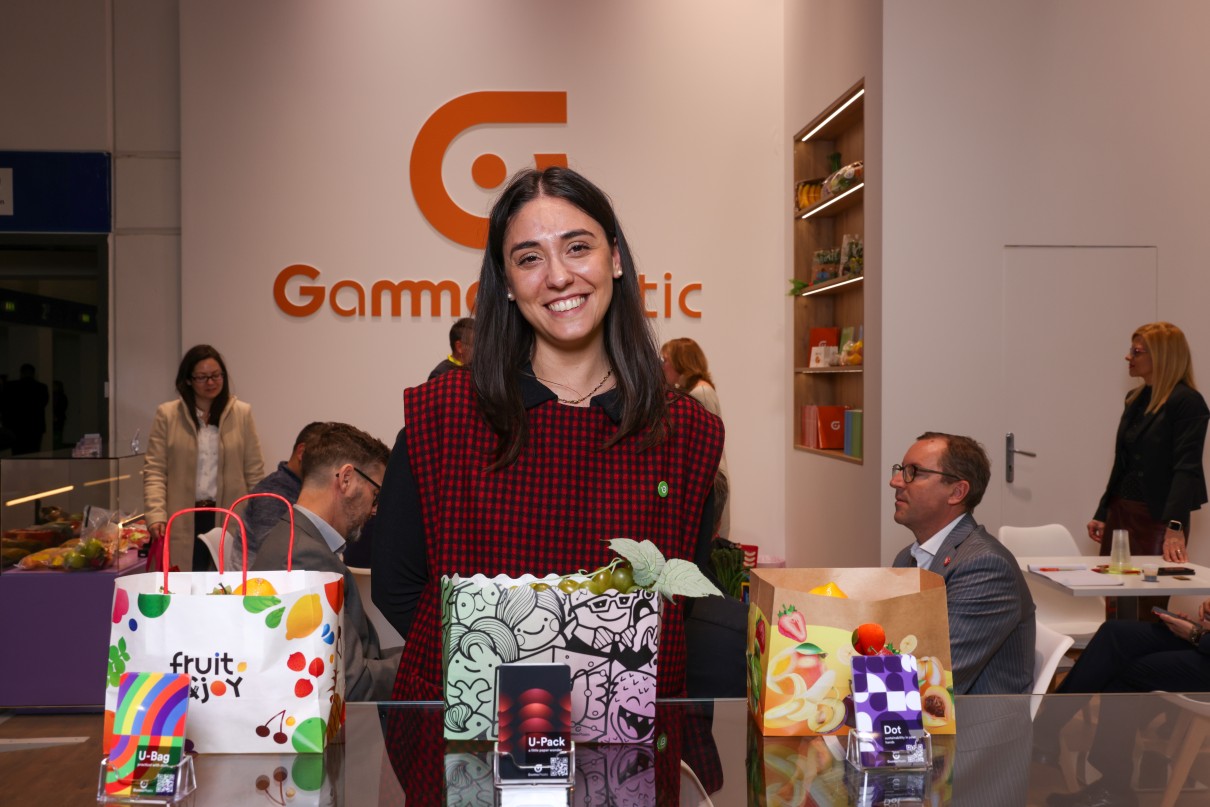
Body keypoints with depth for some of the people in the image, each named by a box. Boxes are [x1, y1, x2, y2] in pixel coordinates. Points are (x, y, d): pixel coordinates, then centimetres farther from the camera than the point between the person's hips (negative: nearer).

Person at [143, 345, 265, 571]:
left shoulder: (242, 413, 6)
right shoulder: (167, 414, 3)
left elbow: (254, 471, 6)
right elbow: (154, 470, 0)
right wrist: (156, 515, -13)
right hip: (183, 520, 0)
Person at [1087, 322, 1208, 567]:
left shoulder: (1188, 402, -11)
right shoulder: (1135, 398, 13)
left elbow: (1187, 468, -19)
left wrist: (1175, 528, -28)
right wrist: (1102, 514, 16)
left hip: (1157, 518, -7)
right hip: (1120, 512, 7)